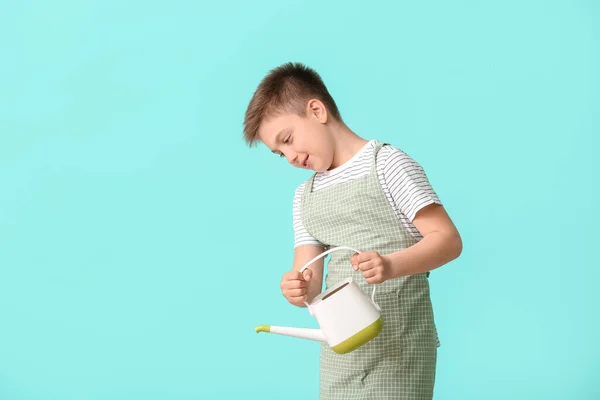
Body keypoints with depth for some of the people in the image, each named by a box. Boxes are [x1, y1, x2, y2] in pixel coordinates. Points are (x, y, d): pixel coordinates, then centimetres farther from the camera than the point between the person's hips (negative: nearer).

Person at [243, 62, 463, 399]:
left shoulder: (387, 164, -6)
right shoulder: (305, 196, 13)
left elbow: (449, 240, -12)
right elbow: (310, 282, 7)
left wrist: (391, 266, -28)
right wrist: (300, 290, -16)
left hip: (400, 346, -6)